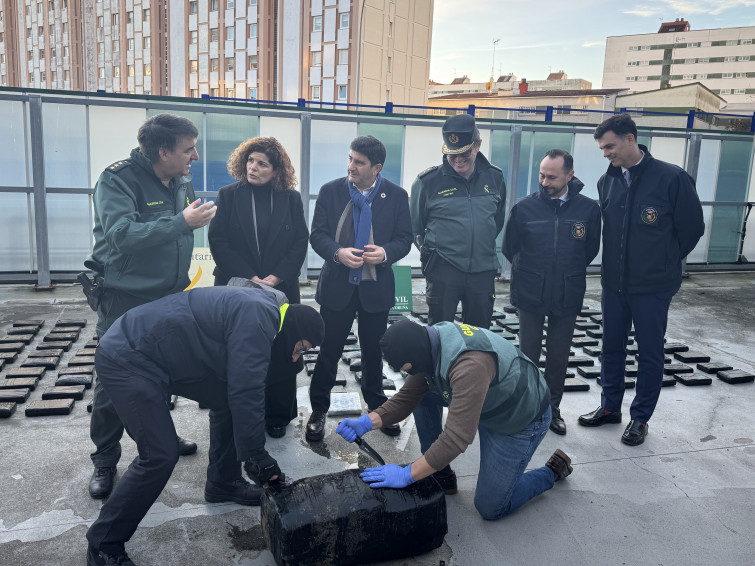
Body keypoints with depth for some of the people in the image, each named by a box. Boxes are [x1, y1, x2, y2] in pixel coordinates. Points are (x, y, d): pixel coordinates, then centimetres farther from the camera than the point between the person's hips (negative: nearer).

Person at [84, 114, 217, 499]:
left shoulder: (182, 183, 5)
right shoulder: (117, 181, -17)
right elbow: (122, 234, -31)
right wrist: (183, 222, -33)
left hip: (169, 298, 6)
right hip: (123, 301, -6)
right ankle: (105, 460, 20)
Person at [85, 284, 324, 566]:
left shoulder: (259, 309, 11)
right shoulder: (258, 319, -21)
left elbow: (240, 388, 17)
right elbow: (246, 393, -24)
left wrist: (253, 450, 19)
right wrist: (256, 455, -13)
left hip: (155, 352, 10)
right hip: (126, 360, -10)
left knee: (226, 400, 11)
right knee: (160, 456, -12)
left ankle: (223, 483, 27)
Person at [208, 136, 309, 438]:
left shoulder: (291, 199, 4)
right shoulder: (229, 195, 2)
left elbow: (300, 243, 1)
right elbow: (218, 241, -3)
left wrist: (274, 278, -10)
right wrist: (250, 279, -12)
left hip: (281, 289, 1)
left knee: (280, 353, 4)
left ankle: (277, 416, 19)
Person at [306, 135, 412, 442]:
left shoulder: (396, 196, -3)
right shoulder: (331, 191, -3)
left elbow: (404, 238, 0)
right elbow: (317, 234, -3)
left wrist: (386, 253, -20)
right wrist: (338, 253, -22)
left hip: (375, 288, 1)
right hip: (337, 286, 0)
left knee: (373, 352, 15)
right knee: (329, 351, 7)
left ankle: (377, 406, 35)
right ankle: (318, 410, 24)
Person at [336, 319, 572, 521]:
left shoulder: (470, 366, -41)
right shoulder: (429, 343, -14)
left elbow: (457, 437, -41)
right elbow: (407, 397, -5)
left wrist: (407, 474, -36)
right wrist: (368, 421, -20)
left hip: (522, 419, -8)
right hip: (487, 405, 8)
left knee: (490, 508, -1)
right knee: (423, 394, -4)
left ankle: (553, 471, 21)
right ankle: (442, 476, 9)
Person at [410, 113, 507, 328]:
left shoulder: (495, 177, 4)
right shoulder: (428, 181, -6)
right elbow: (415, 225, 6)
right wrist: (429, 253, 4)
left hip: (483, 271, 3)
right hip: (443, 270, -3)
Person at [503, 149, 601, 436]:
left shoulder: (588, 208, -5)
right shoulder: (524, 207, -6)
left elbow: (591, 249, 10)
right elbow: (509, 247, 7)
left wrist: (570, 273, 11)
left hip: (568, 297, 1)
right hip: (530, 295, -1)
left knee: (559, 357, 12)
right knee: (528, 355, 7)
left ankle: (551, 408, 29)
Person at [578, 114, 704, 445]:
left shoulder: (671, 178, -12)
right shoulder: (607, 181, 3)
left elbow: (692, 228, -4)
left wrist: (665, 263, 3)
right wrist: (615, 264, 10)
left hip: (653, 287, -5)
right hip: (614, 284, 5)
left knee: (649, 353, 7)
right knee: (611, 349, 15)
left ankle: (640, 418, 22)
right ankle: (610, 408, 32)